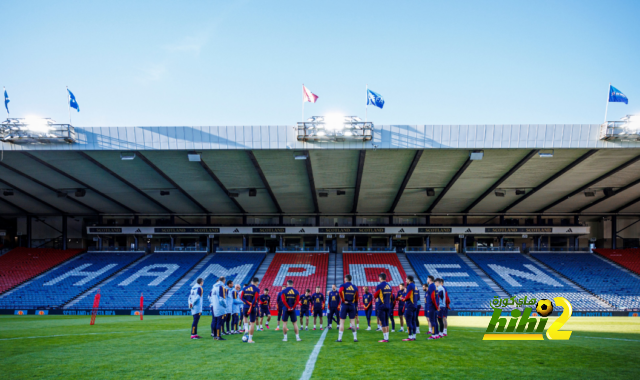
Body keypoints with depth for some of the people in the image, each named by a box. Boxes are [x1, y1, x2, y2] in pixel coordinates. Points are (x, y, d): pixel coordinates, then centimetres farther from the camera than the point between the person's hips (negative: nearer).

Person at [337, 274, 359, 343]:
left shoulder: (343, 286, -4)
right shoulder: (355, 287, 8)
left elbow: (340, 292, -25)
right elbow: (356, 299, 10)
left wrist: (343, 300, -16)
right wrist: (356, 308, 19)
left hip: (344, 306, -3)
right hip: (352, 306, 3)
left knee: (342, 322, 2)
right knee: (352, 322, 8)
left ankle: (340, 338, 2)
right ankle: (355, 338, 7)